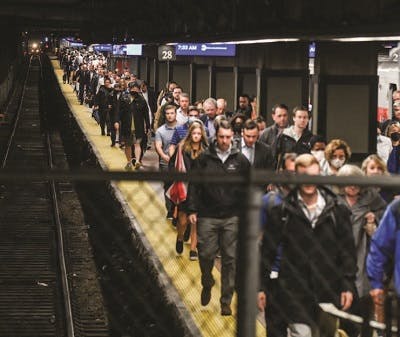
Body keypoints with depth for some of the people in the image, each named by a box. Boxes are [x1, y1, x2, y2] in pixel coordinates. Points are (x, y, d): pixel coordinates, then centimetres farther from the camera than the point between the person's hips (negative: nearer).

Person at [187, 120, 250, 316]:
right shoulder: (204, 158, 1)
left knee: (230, 259, 2)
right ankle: (207, 284, 30)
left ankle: (226, 301, 10)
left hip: (232, 218, 1)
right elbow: (194, 185, 3)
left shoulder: (240, 160, 3)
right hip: (207, 217, -1)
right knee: (206, 254, -1)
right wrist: (192, 209, -2)